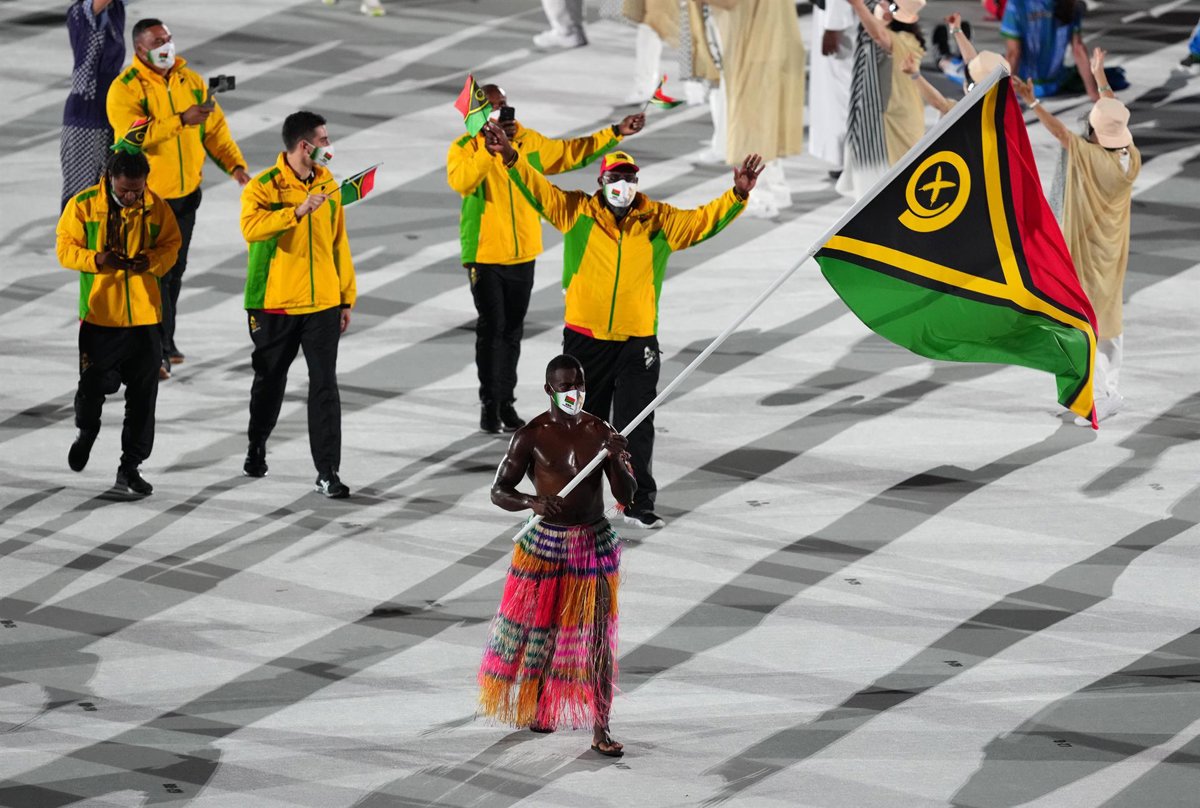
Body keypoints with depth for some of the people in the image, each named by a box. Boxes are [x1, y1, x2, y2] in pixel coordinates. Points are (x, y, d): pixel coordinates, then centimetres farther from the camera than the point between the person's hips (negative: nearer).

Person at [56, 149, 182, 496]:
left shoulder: (156, 207, 0)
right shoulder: (83, 205, -6)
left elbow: (171, 244, 8)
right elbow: (65, 248, -2)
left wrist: (151, 260, -13)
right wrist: (96, 260, -20)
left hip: (143, 312, 2)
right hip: (99, 311, -2)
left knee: (143, 394, 2)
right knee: (95, 382, 2)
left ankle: (130, 467, 12)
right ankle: (87, 430, 37)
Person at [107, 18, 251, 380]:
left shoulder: (191, 81, 4)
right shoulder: (125, 89, -14)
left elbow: (214, 128, 7)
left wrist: (235, 164, -7)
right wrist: (181, 120, -36)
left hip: (186, 192, 6)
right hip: (148, 196, -6)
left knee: (176, 269, 16)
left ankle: (165, 339, 29)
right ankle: (157, 349, -4)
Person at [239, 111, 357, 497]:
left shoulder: (328, 185, 6)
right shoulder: (263, 187, -9)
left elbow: (339, 243, 12)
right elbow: (251, 227, -28)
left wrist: (346, 297, 12)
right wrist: (298, 210, -36)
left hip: (322, 305, 3)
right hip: (275, 305, -3)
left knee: (325, 386, -5)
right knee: (270, 381, 14)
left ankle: (327, 472, -6)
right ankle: (256, 448, 39)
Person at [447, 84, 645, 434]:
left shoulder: (530, 142, 7)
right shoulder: (465, 148, -7)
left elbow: (573, 153, 14)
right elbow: (461, 181, -26)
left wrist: (616, 133, 10)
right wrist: (491, 147, -33)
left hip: (523, 256, 4)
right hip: (485, 255, -4)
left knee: (512, 330, 9)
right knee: (491, 328, -6)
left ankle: (506, 401, 17)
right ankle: (490, 403, 2)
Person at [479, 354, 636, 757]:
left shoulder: (601, 433, -1)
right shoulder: (532, 436, -8)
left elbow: (626, 495, -3)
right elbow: (498, 491, -8)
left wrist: (616, 459, -23)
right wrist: (533, 503, -28)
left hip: (595, 543, 1)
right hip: (545, 543, -1)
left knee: (597, 637, -3)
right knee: (538, 628, 10)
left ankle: (600, 729, 0)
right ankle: (536, 706, 35)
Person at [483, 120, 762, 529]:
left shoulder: (657, 220, 3)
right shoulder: (578, 212, -1)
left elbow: (702, 221, -2)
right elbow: (539, 190, -7)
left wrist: (738, 196, -16)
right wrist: (511, 157, -22)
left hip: (637, 341, 0)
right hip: (585, 338, 0)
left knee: (636, 428, 0)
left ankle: (637, 503, 5)